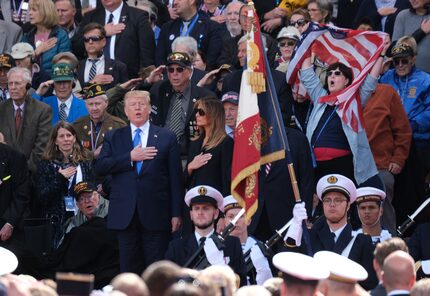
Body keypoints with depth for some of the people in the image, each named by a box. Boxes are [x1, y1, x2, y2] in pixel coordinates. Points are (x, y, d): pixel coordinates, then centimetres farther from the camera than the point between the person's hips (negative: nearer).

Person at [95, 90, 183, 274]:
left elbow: (175, 178, 4)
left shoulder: (166, 138, 7)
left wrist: (176, 214, -1)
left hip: (155, 215, -2)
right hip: (125, 215, 2)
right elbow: (100, 167, -2)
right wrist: (130, 158, -11)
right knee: (129, 269, 4)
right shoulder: (113, 138, 12)